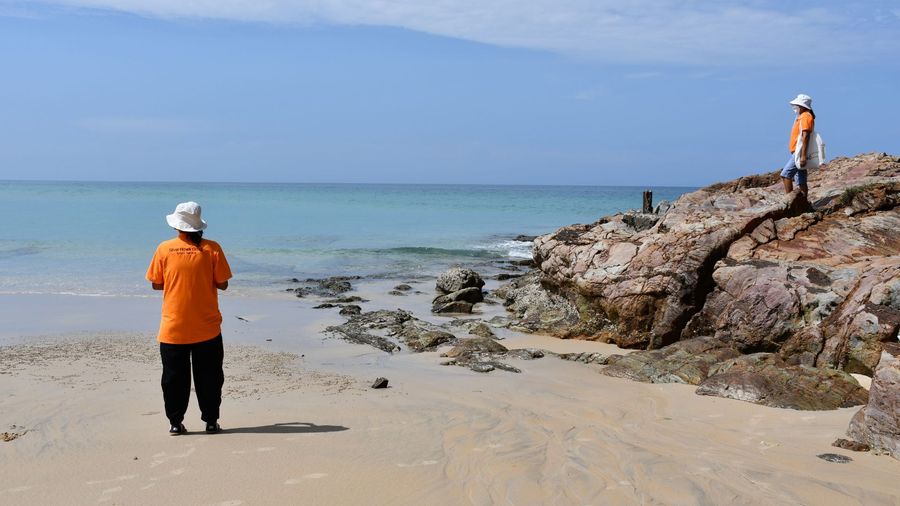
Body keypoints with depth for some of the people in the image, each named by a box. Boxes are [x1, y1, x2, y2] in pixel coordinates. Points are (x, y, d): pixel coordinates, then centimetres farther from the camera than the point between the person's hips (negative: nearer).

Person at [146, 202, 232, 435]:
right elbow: (222, 284, -5)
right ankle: (211, 421, 15)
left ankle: (175, 422, 14)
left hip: (173, 328, 0)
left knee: (175, 378, 11)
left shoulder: (164, 249, -6)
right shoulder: (212, 249, -8)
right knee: (209, 376, 11)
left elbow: (156, 284, 2)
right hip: (207, 328, 0)